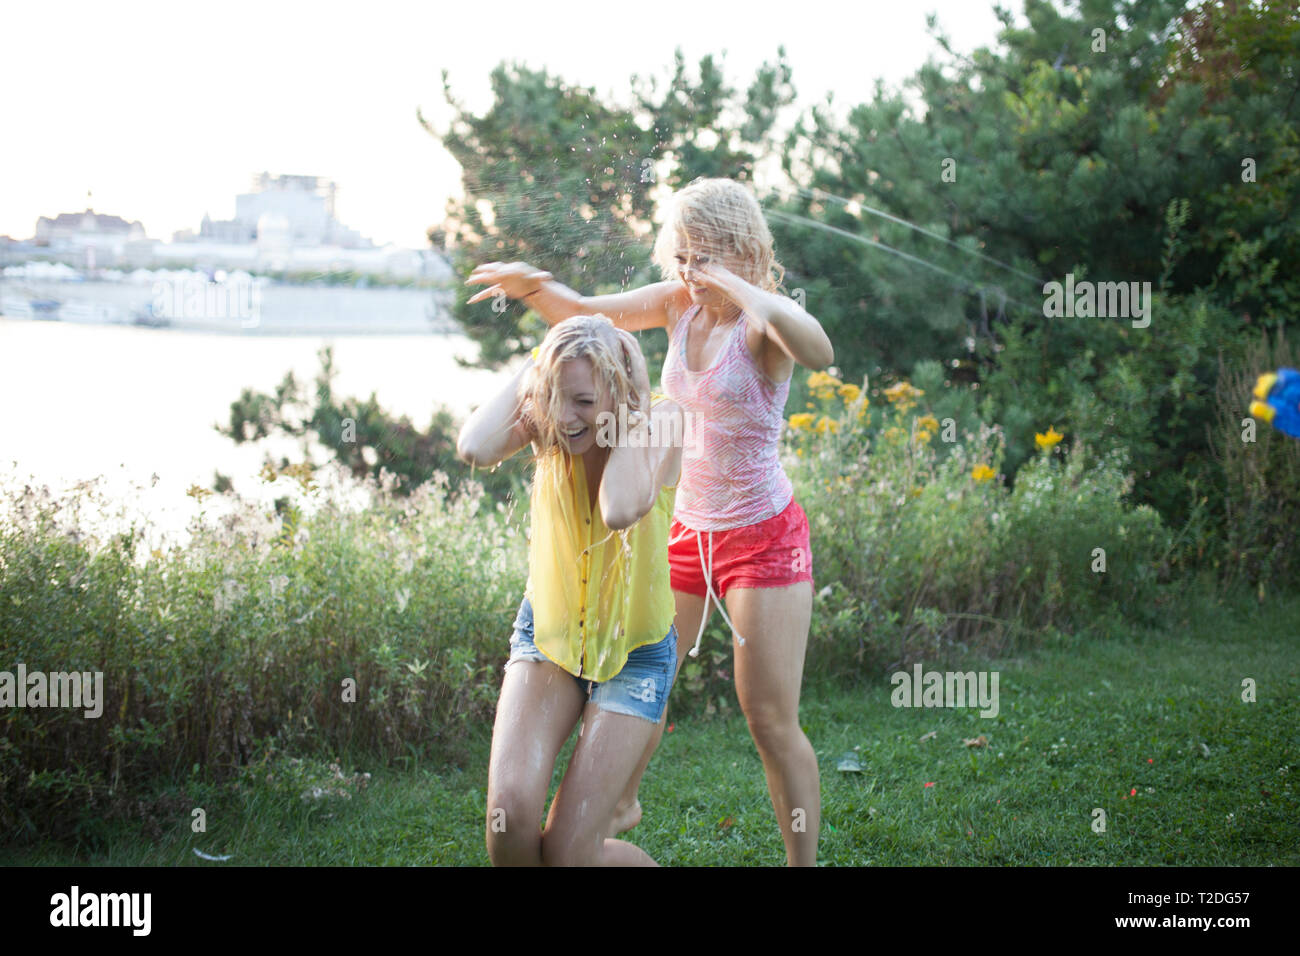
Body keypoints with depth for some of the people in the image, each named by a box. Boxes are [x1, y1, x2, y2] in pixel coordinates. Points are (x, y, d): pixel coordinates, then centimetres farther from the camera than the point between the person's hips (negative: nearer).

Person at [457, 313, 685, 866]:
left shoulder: (661, 424, -18)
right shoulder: (545, 422, -12)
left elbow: (620, 511, -39)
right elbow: (475, 448, -35)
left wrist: (628, 413, -28)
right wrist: (532, 368, -24)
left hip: (634, 651, -2)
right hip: (548, 633, 2)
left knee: (569, 852, -9)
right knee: (510, 813, -21)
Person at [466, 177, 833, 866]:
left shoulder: (763, 319, -17)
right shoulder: (679, 304, 0)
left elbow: (819, 353, -40)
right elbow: (585, 313, 8)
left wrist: (741, 290, -48)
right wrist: (532, 286, -12)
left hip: (762, 536, -6)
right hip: (684, 527, 6)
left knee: (771, 719, -5)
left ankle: (804, 862, 9)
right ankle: (621, 803, 42)